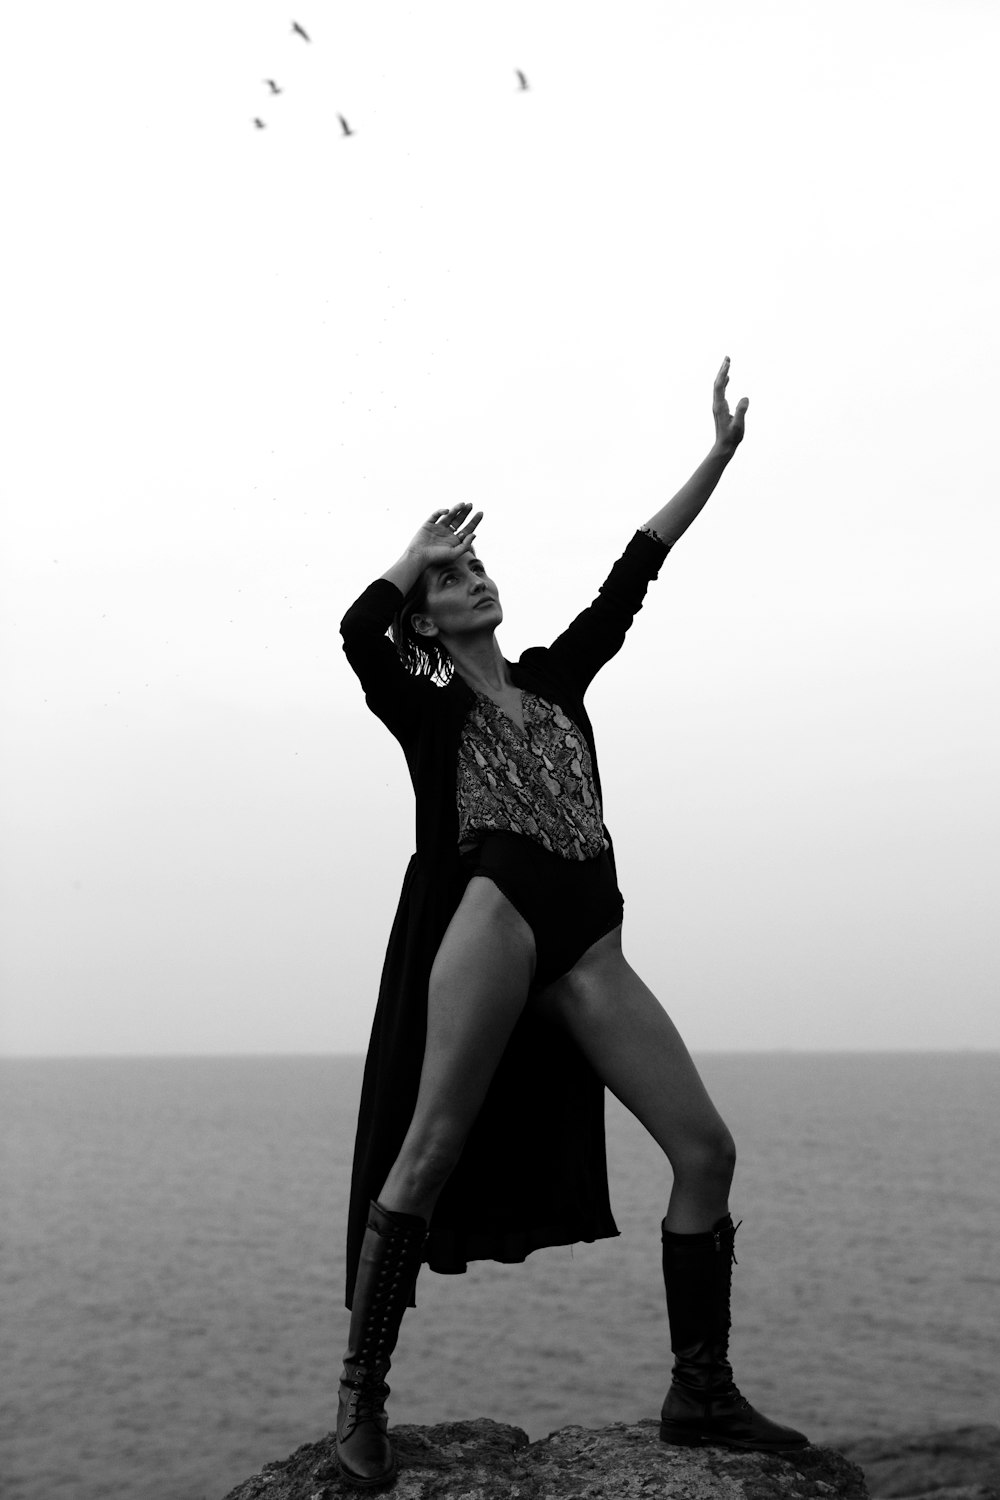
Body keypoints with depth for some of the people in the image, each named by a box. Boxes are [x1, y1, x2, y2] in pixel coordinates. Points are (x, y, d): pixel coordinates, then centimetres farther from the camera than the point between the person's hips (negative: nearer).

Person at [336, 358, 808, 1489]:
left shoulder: (555, 677, 25)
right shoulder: (424, 709, 13)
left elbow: (633, 572, 22)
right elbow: (358, 633, -8)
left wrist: (720, 454, 21)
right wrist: (415, 556, 10)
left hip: (585, 945, 5)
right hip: (490, 918, -5)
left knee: (705, 1148, -3)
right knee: (428, 1155, -14)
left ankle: (700, 1393, 6)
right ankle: (361, 1393, -5)